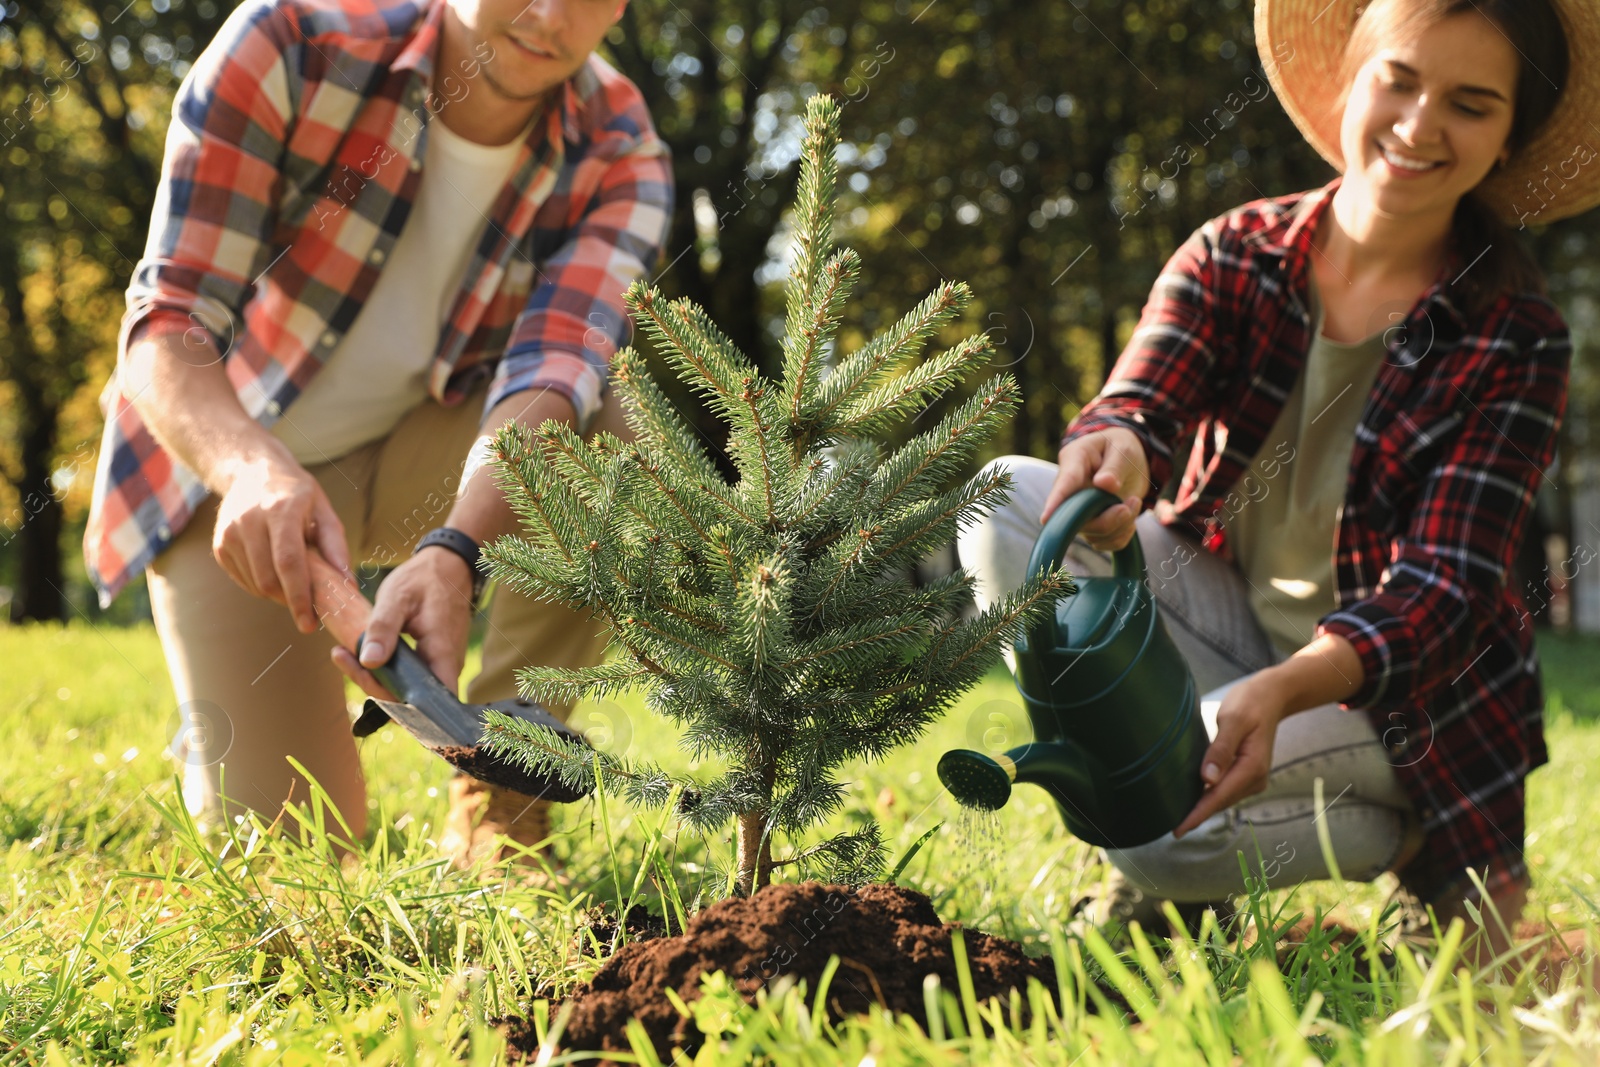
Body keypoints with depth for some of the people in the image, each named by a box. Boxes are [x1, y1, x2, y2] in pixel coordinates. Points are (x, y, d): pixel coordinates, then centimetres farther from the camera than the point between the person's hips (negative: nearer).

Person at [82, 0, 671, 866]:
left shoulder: (618, 155, -17)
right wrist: (257, 470, -50)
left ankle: (495, 818, -17)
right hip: (232, 467, -2)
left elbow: (552, 369, -32)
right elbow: (163, 326, -28)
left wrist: (454, 552, -52)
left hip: (414, 458, 2)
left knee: (613, 432, -29)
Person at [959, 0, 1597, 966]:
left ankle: (1402, 839, -2)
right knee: (1005, 502, -18)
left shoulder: (1518, 339, -13)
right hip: (1232, 621, 4)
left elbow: (1445, 588, -20)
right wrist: (1114, 453, -47)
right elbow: (1139, 401, -19)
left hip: (1406, 696, -4)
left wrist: (1283, 690, -40)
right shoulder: (1236, 255, -4)